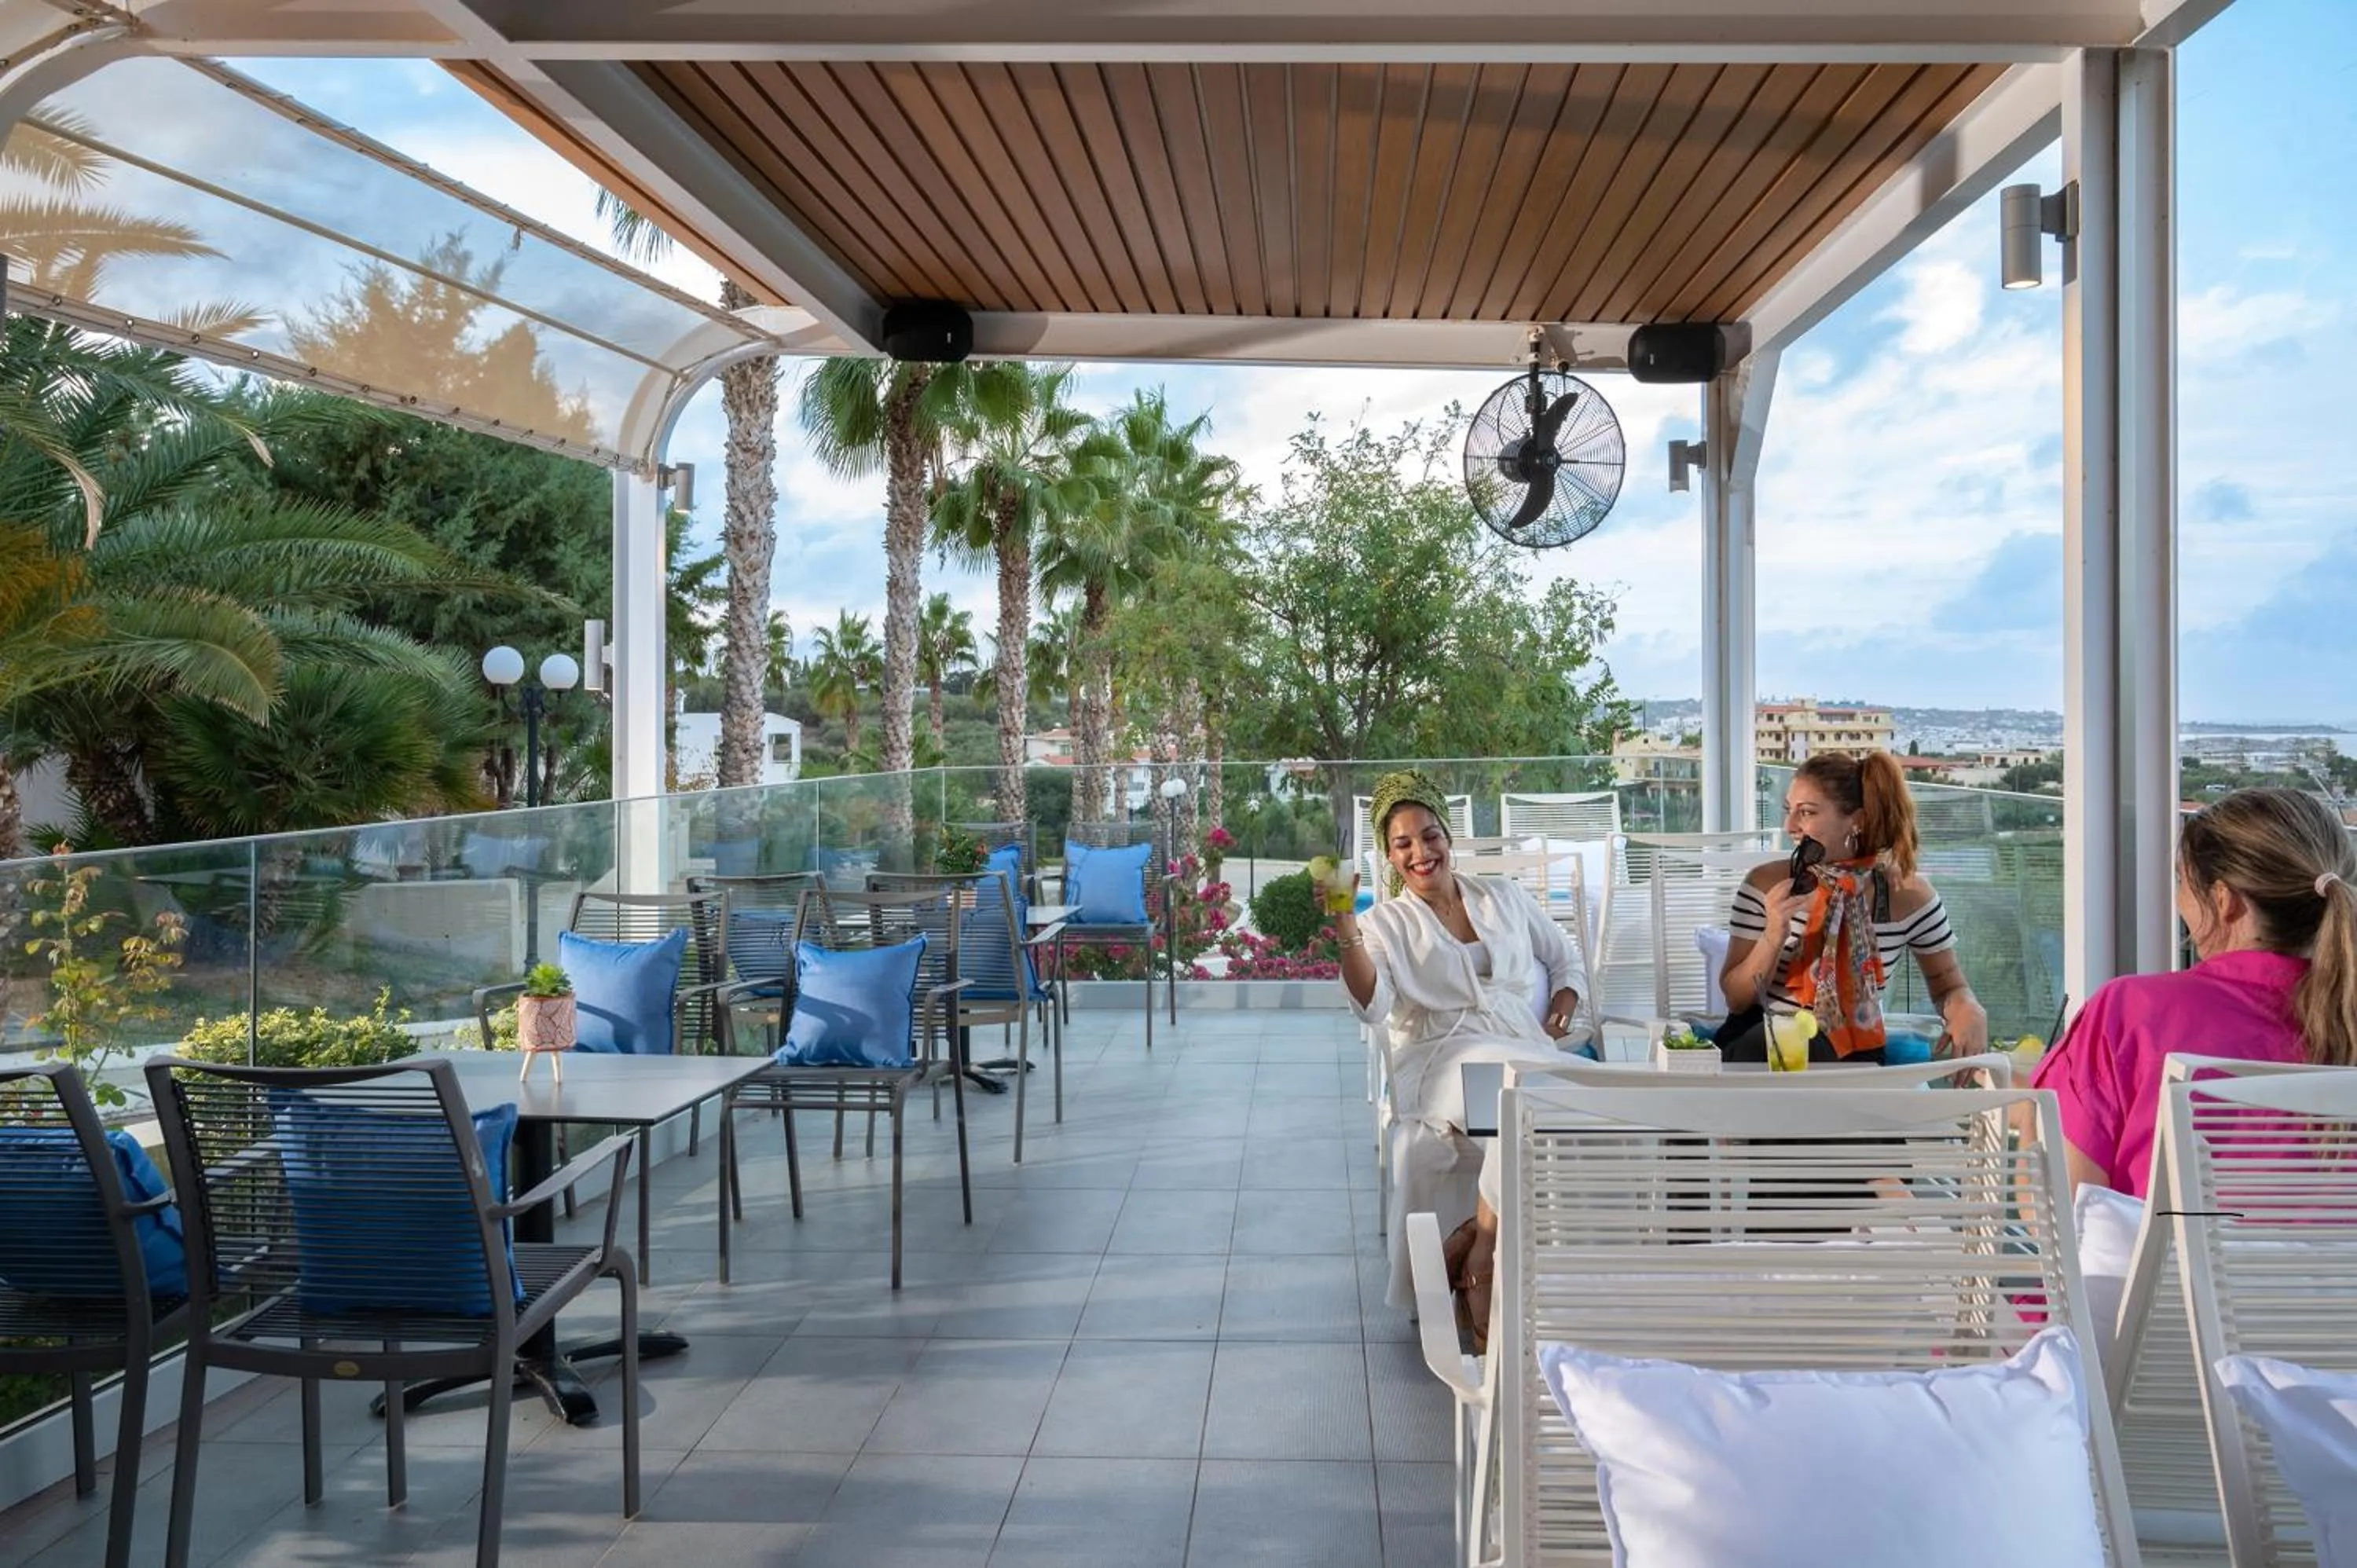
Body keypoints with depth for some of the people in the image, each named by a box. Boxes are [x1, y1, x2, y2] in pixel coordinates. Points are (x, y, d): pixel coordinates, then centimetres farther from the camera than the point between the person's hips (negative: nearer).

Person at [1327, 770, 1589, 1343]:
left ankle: (1476, 1249, -17)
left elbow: (1566, 960, 28)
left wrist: (1562, 1009, 7)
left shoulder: (1504, 895, 20)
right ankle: (1483, 1261, -18)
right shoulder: (1385, 922, 9)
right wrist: (1346, 929, -21)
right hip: (1444, 1059, -4)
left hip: (1526, 1052, 4)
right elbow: (1373, 1008, -9)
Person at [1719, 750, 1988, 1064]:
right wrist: (1774, 937, -19)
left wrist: (1969, 1010, -15)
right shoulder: (1765, 885, -4)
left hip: (1855, 1054, 1)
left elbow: (1948, 986, 9)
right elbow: (1736, 1000, -3)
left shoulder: (1908, 895, -4)